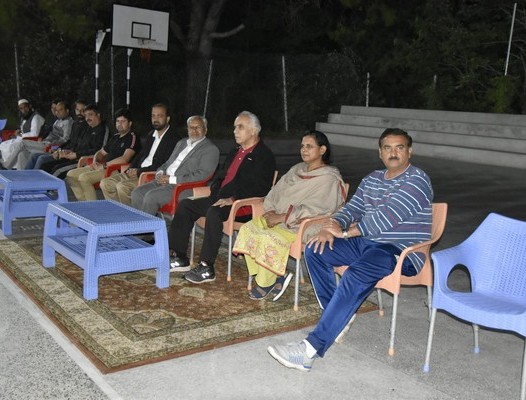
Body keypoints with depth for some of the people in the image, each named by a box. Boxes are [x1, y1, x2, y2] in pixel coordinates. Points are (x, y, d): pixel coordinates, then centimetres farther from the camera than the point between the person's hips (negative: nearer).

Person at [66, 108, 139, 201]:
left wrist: (104, 165, -15)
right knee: (71, 174, 2)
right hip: (102, 167, 9)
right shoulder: (115, 137, 21)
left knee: (84, 177, -26)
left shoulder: (132, 138, -7)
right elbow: (101, 152, 29)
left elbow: (124, 159, -20)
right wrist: (95, 161, 6)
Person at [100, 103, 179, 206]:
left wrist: (139, 172, -16)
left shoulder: (173, 139, -9)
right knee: (105, 183, -2)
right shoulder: (151, 135, 19)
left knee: (122, 186, -27)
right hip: (137, 171, 9)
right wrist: (132, 169, 4)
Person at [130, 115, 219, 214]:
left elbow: (201, 175, -14)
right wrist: (160, 173, 1)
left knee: (151, 196, -26)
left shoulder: (211, 149, -3)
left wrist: (171, 179, -16)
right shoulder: (181, 143, 22)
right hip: (164, 181, 8)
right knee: (136, 193, -11)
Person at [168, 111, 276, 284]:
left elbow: (260, 189, -17)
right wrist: (215, 189, 6)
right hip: (221, 199, 9)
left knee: (214, 212, -36)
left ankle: (206, 268, -29)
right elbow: (220, 174, 28)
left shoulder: (265, 156, -7)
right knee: (185, 205, -1)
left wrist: (233, 199, -24)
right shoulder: (235, 151, 20)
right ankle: (179, 258, 2)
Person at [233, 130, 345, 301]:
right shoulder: (297, 169, 16)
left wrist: (281, 217, -21)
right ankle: (279, 275, -6)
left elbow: (313, 209, -20)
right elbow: (275, 192, 14)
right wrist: (270, 210, -7)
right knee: (247, 229, -14)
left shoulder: (329, 178, -9)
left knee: (268, 238, -30)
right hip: (279, 218, 8)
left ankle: (265, 283, -5)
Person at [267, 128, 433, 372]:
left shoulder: (417, 181, -11)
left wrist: (345, 232, -16)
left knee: (355, 275, -35)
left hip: (401, 252, -8)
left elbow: (387, 217, -21)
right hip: (366, 242, 9)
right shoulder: (372, 179, 16)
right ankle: (339, 317, -1)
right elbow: (352, 209, 11)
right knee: (314, 250, -6)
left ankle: (310, 349, -38)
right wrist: (331, 228, -11)